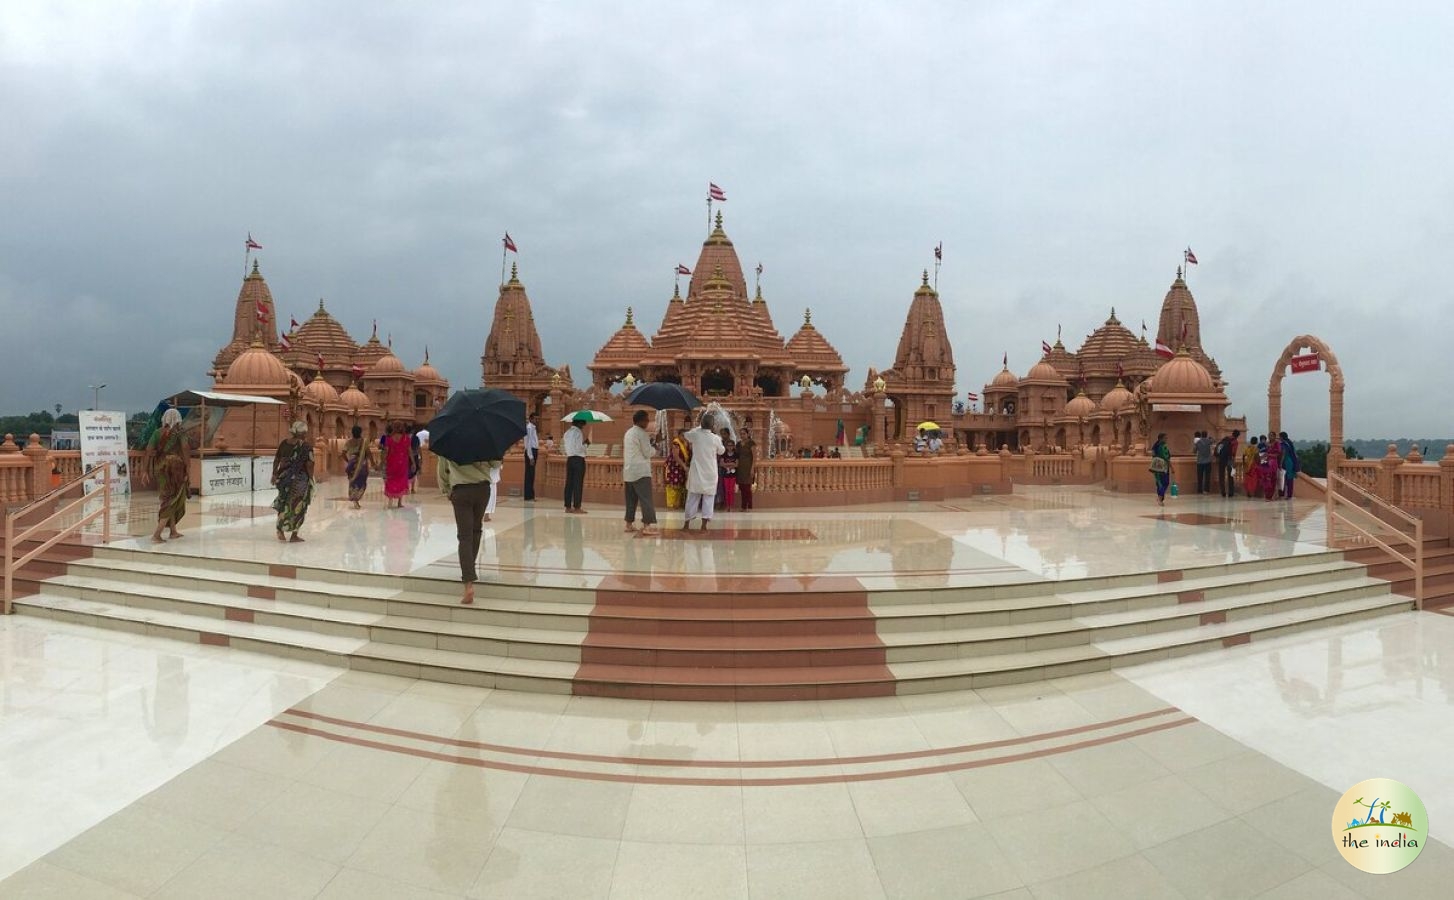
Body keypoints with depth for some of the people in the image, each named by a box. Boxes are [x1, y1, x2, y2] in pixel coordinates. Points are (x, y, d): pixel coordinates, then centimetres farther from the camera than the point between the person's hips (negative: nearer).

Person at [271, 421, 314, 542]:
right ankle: (294, 535, 10)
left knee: (284, 503, 21)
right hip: (300, 480, -5)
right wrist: (310, 479, -2)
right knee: (298, 507, 6)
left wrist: (274, 474, 18)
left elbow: (276, 460, 8)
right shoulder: (306, 446, -12)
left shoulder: (284, 443, 3)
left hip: (284, 477, 5)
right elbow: (309, 465, -14)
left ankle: (280, 529, 21)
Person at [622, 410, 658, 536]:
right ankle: (647, 525, -16)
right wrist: (652, 445, 8)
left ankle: (629, 524, 18)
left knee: (631, 498, 14)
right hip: (641, 471, -9)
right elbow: (647, 453, -11)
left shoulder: (628, 432, 15)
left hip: (629, 471, 9)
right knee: (645, 498, -10)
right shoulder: (642, 434, -12)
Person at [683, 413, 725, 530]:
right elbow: (721, 451, 9)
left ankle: (687, 523, 13)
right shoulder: (715, 438, -9)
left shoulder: (695, 434, -7)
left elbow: (686, 435, 18)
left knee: (692, 497, 10)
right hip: (710, 472, -2)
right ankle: (704, 524, -3)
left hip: (696, 471, 2)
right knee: (708, 497, 5)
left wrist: (701, 427, 20)